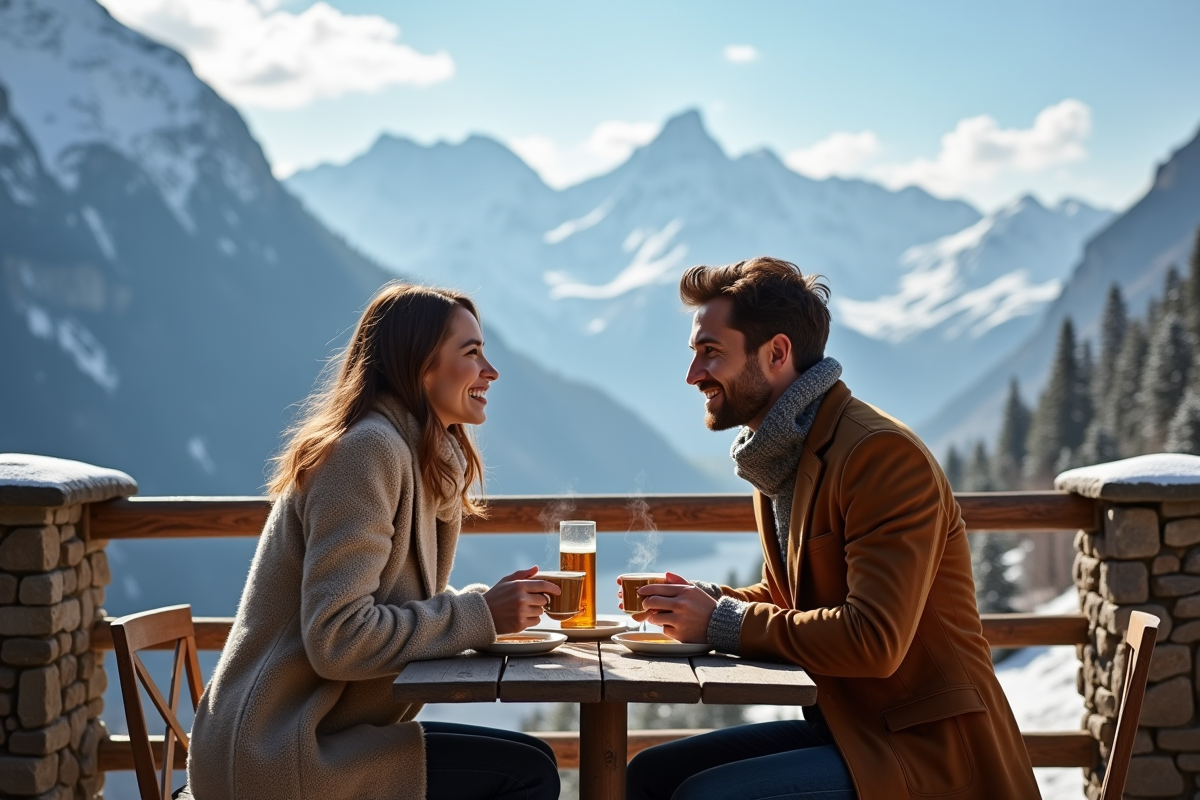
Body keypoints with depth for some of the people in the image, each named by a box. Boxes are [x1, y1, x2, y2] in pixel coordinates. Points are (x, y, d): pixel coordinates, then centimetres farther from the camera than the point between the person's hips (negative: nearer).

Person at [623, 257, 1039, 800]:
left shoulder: (883, 455, -19)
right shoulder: (779, 455, 10)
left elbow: (874, 641, -26)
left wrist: (722, 622, -18)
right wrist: (705, 602, 0)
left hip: (928, 752, -9)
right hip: (847, 728, 9)